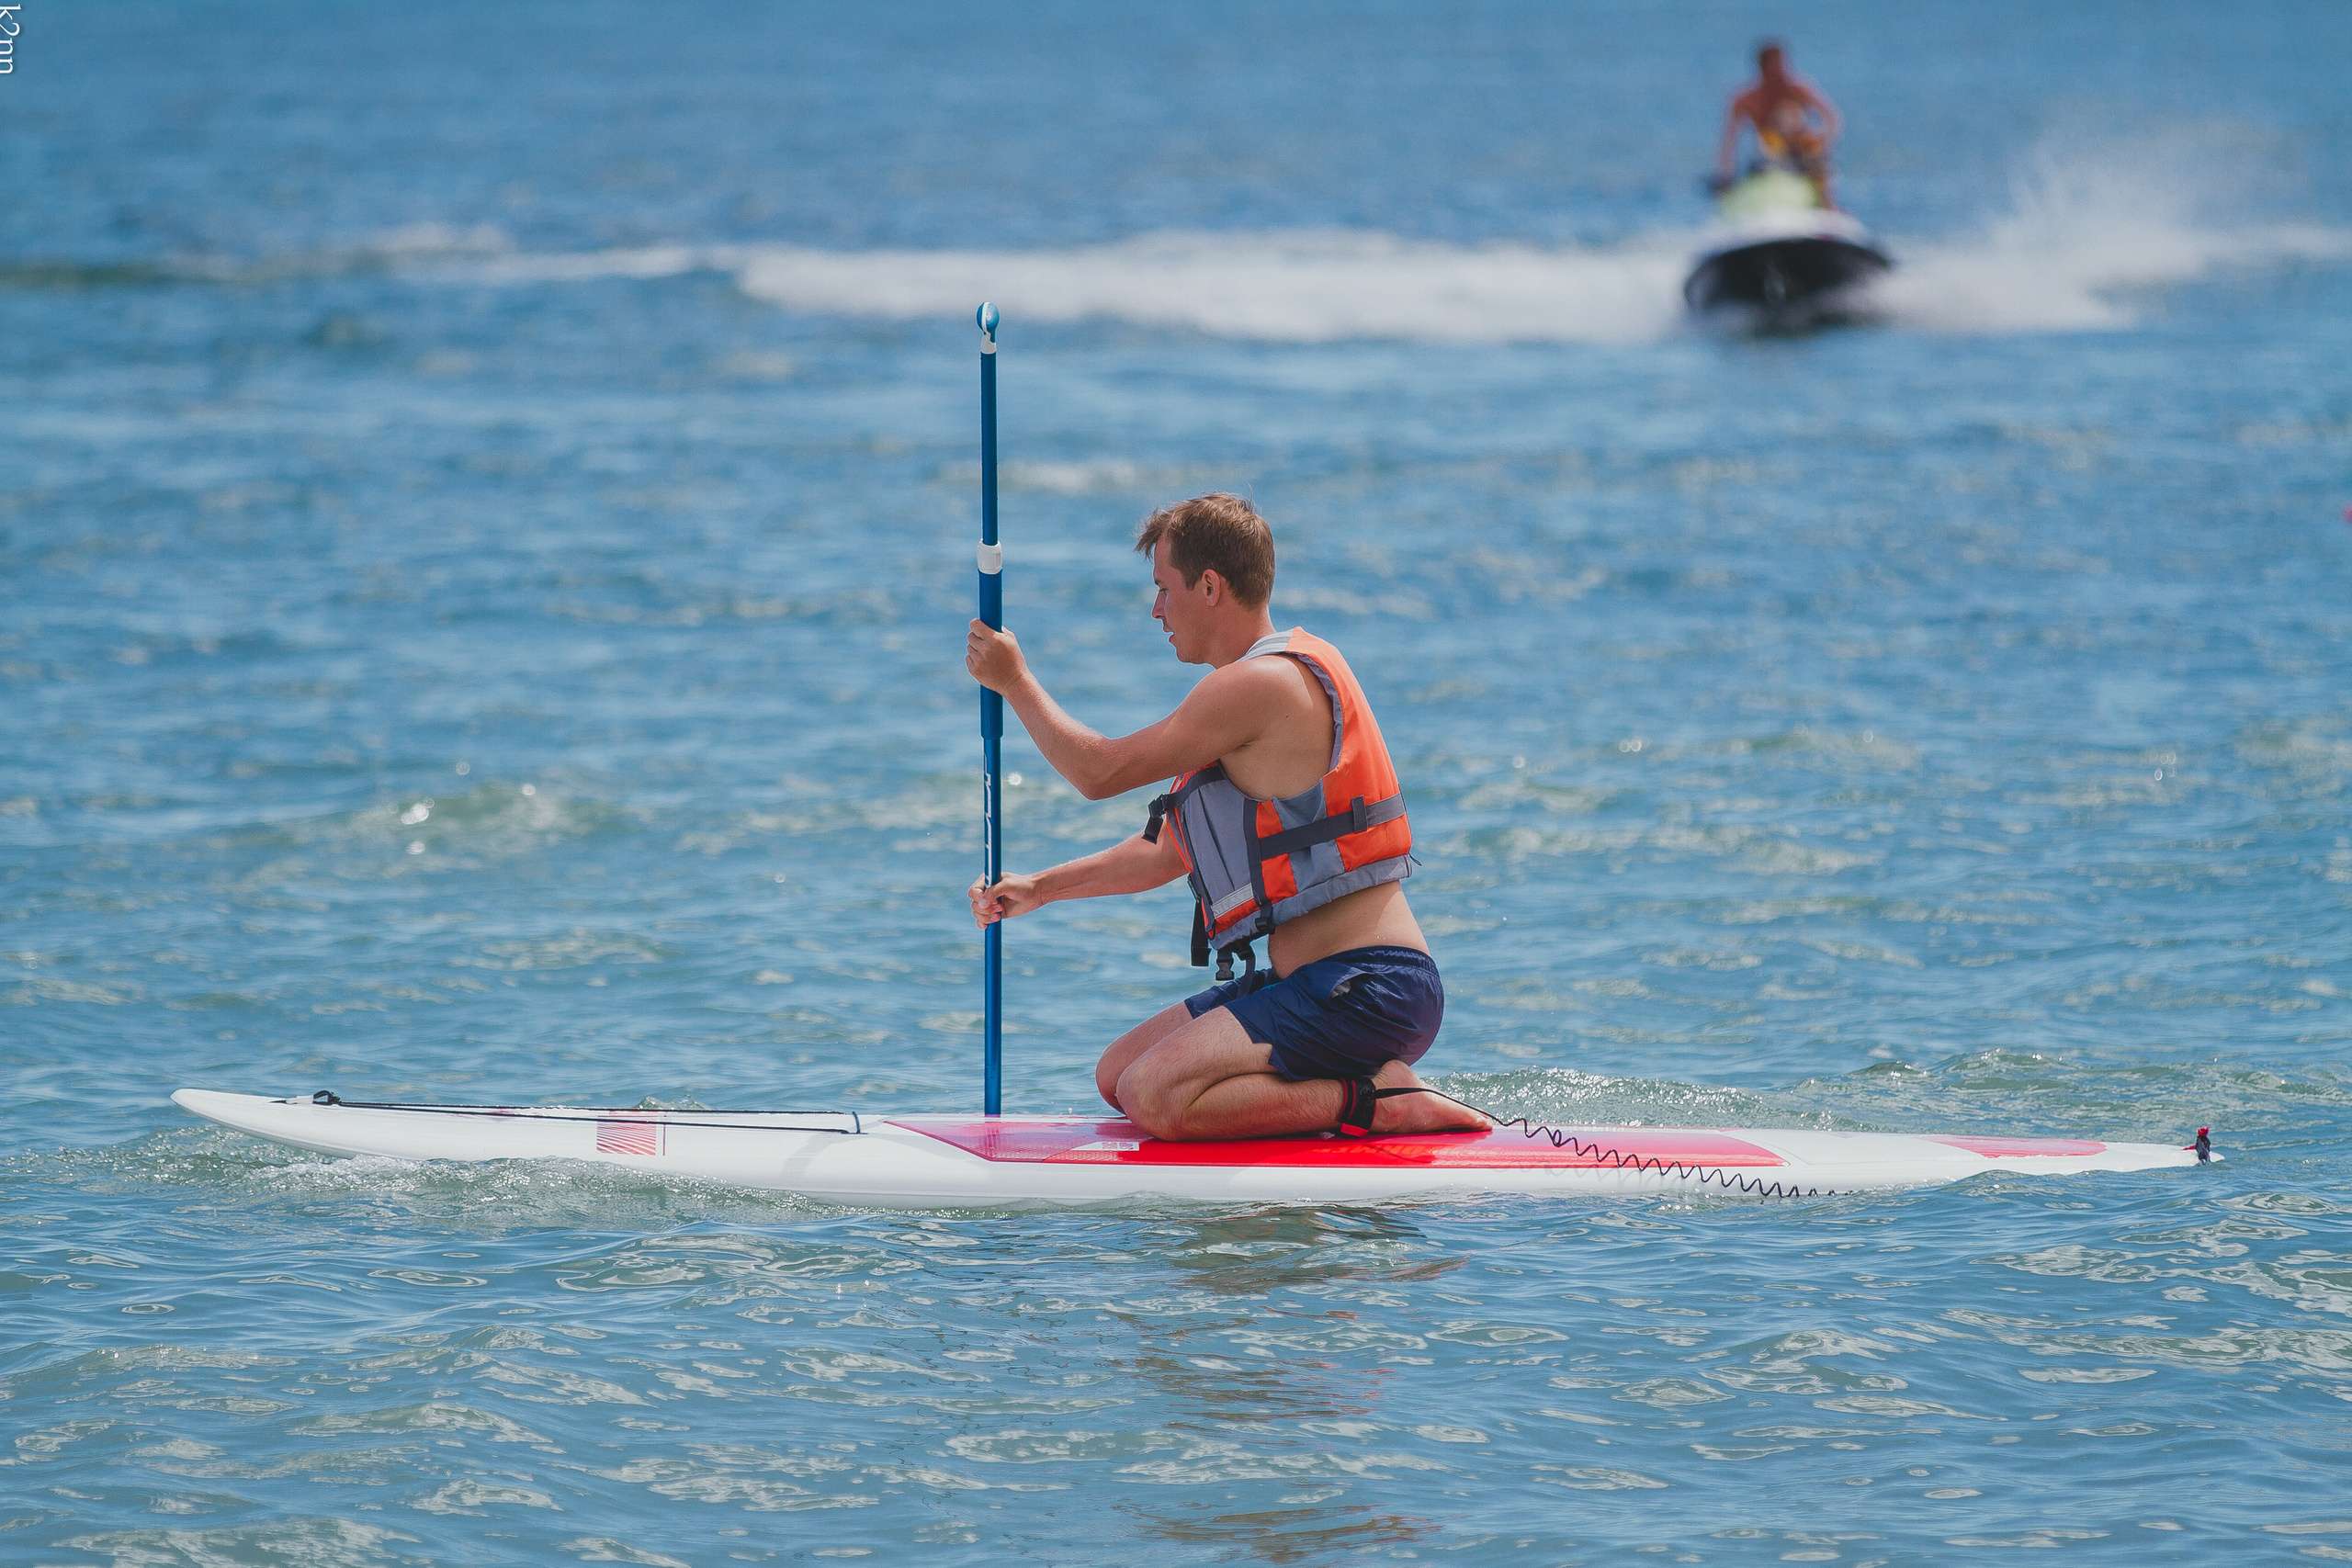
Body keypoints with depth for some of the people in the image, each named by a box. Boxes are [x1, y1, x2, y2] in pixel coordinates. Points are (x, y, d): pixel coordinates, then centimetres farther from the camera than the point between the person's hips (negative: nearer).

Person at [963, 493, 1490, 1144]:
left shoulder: (1262, 685, -15)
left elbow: (1100, 772, -9)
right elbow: (1169, 849, 27)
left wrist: (1016, 683, 6)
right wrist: (1040, 888, 22)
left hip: (1371, 992, -11)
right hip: (1311, 986, 11)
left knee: (1154, 1096, -23)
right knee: (1117, 1074, 13)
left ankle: (1382, 1101, -15)